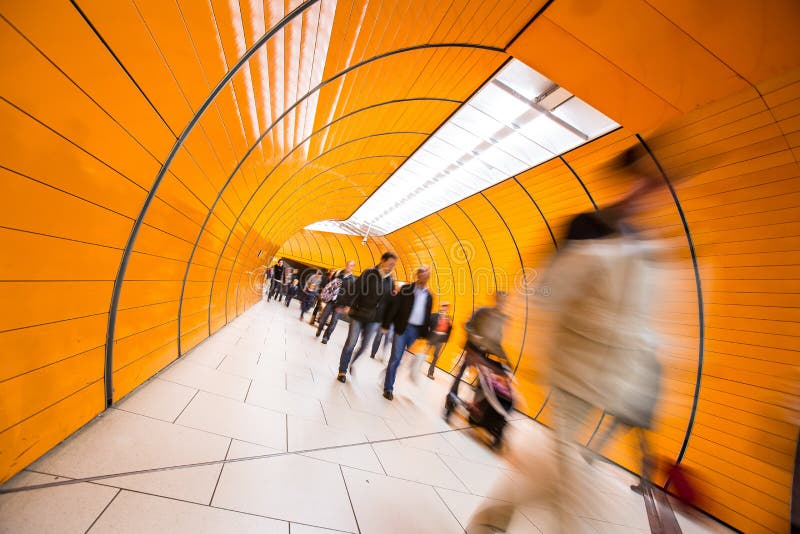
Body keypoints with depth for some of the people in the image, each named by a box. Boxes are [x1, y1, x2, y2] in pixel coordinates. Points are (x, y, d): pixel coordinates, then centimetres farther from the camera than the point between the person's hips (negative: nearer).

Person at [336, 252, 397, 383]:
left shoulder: (390, 281, 3)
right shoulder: (369, 273, -10)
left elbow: (389, 301, 6)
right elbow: (355, 289, -15)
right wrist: (347, 305, -23)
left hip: (374, 319, 4)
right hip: (359, 314, -4)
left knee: (365, 344, 11)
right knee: (351, 343, 5)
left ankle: (352, 362, 40)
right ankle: (342, 371, 24)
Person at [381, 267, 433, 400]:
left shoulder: (429, 296, 10)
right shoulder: (406, 289, -2)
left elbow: (427, 316, 13)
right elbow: (394, 307, -6)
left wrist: (425, 335, 11)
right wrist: (386, 325, -10)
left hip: (417, 330, 4)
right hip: (403, 328, -4)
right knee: (395, 359, 0)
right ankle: (388, 388, 13)